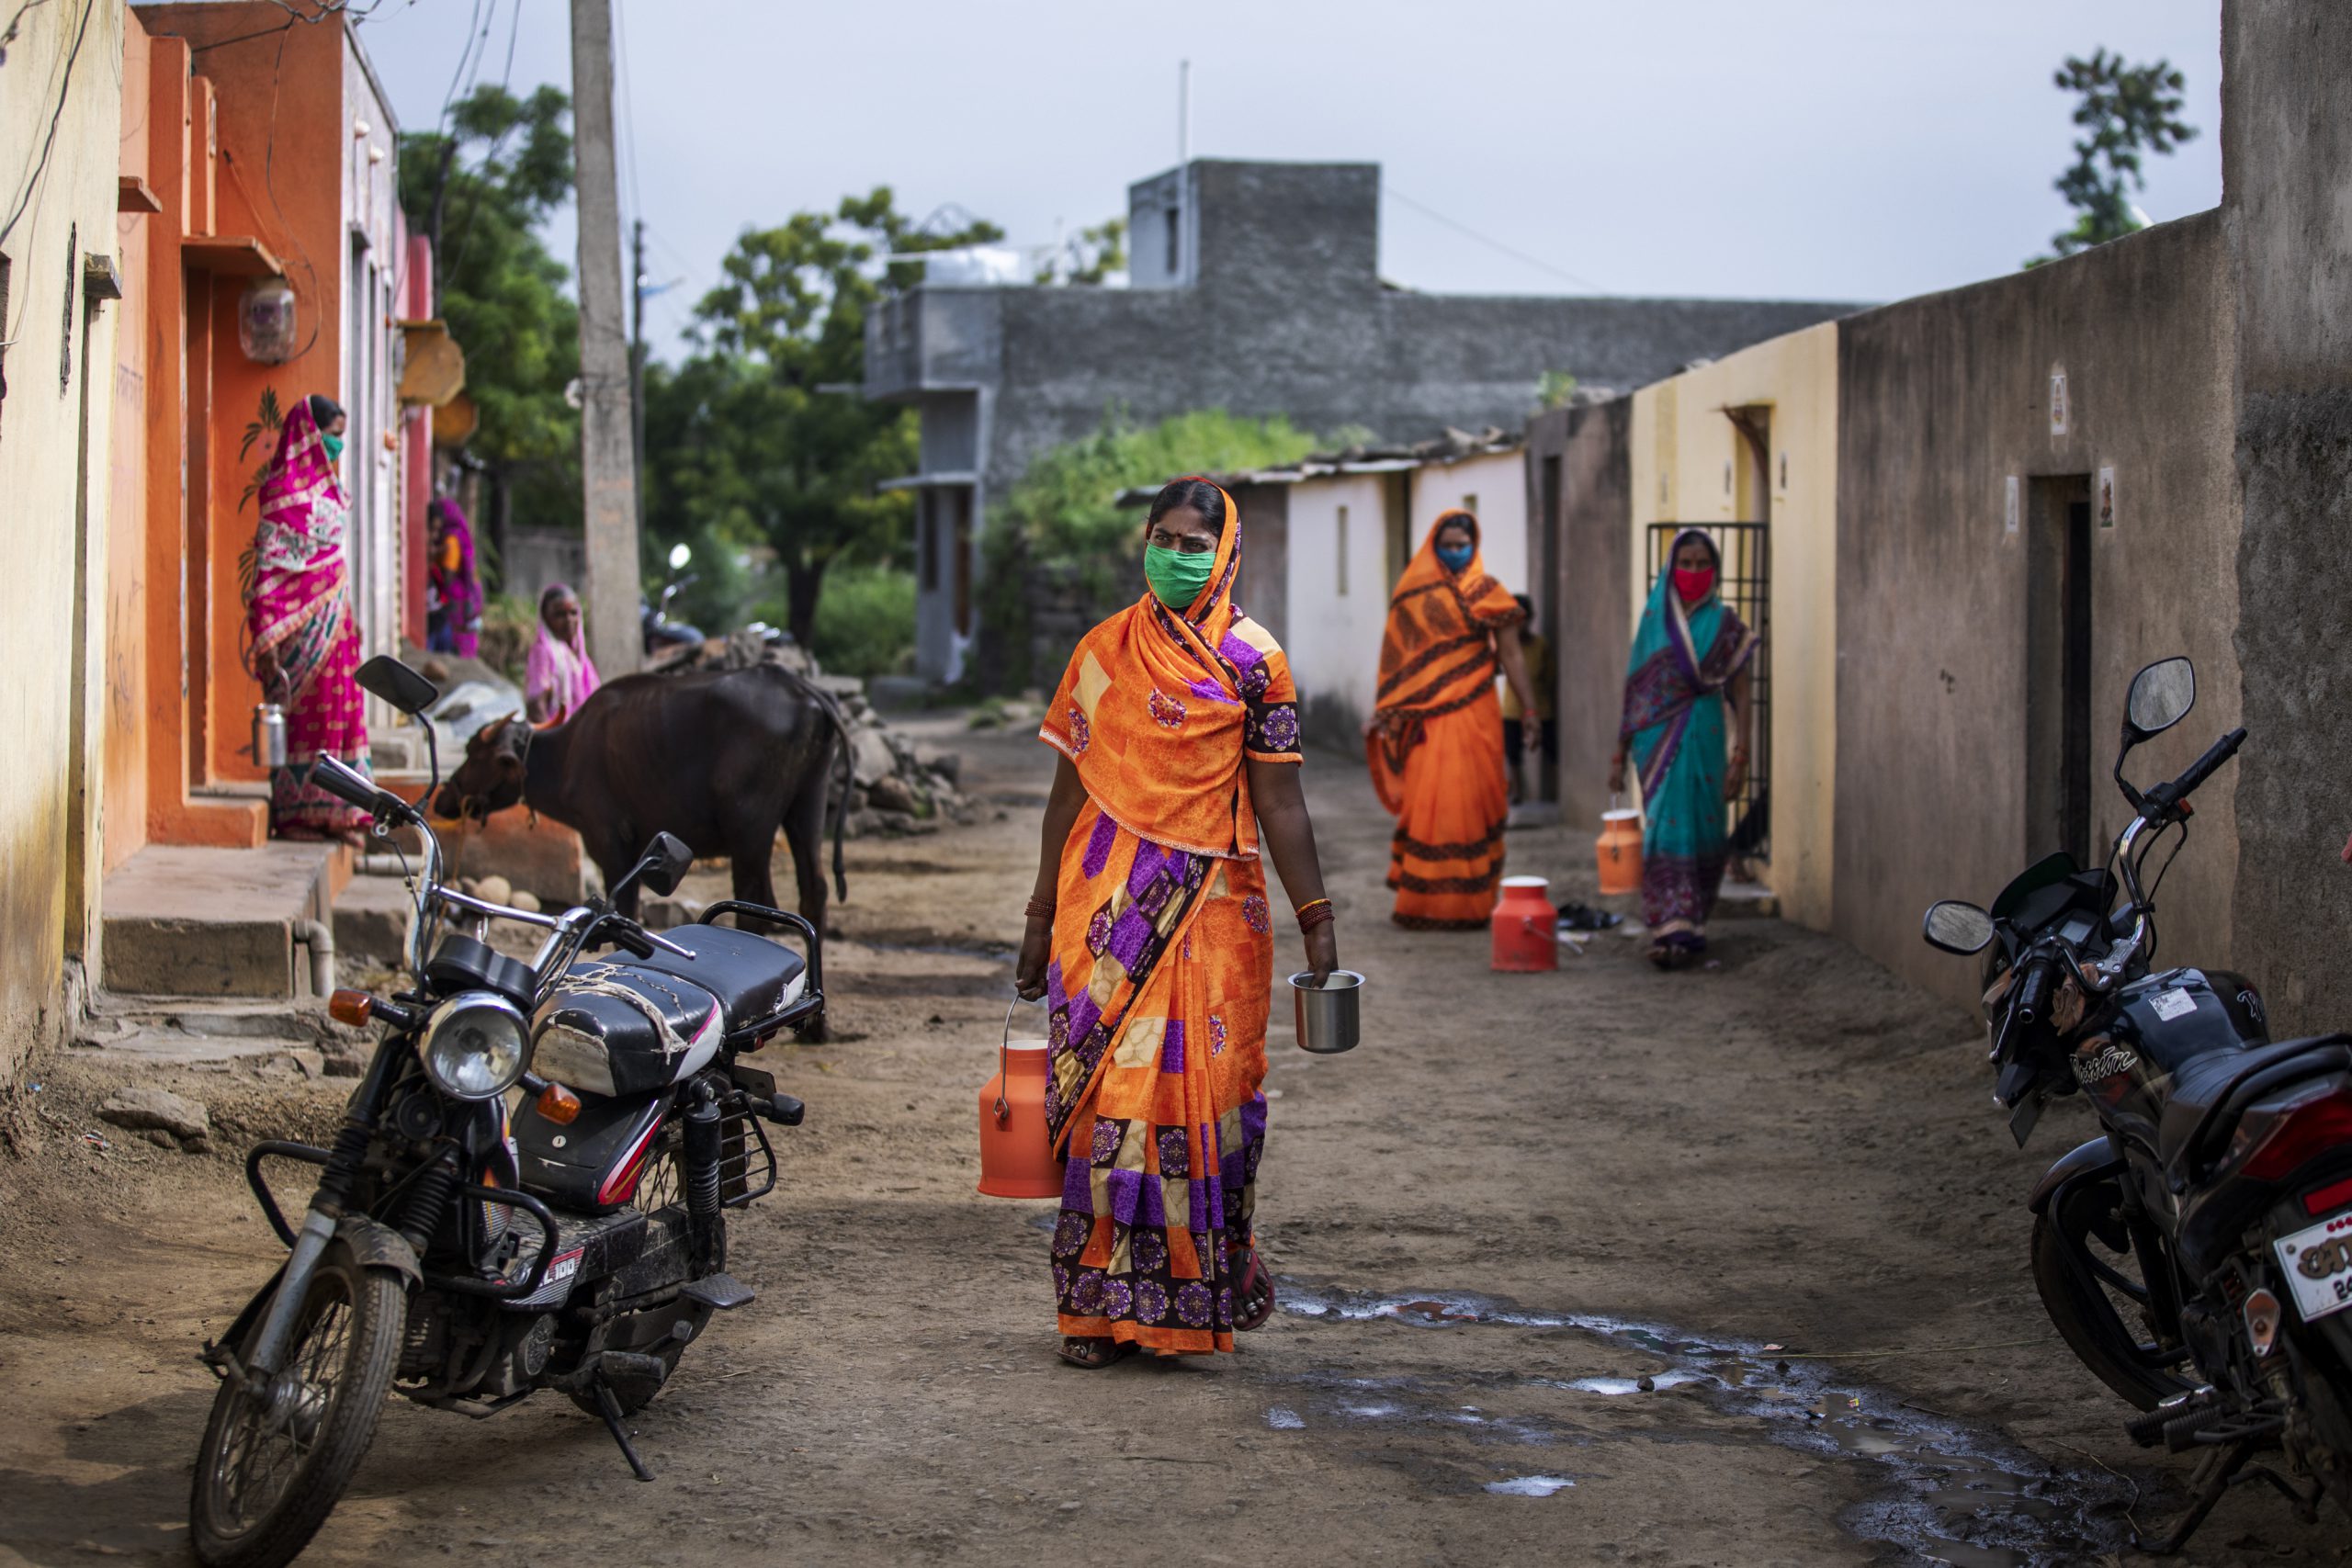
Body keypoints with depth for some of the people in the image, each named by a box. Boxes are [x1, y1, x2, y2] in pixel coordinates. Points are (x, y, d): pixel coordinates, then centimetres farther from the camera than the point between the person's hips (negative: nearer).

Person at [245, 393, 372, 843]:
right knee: (301, 712, -5)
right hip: (303, 619, -9)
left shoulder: (325, 485, 15)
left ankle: (331, 813, 12)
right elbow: (269, 566, -18)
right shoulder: (287, 490, -13)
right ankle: (293, 813, 0)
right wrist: (266, 641, -22)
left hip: (332, 615, 9)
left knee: (336, 708, 8)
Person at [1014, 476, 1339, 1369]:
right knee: (1105, 1092, -1)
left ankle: (1190, 1295, 6)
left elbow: (1279, 805, 0)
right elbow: (1070, 793, 13)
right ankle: (1103, 1303, 5)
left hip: (1210, 910, -2)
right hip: (1106, 907, 2)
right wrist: (1042, 918, 12)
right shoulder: (1103, 653, 10)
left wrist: (1315, 920, -6)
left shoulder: (1251, 663, 2)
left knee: (1197, 1087, -4)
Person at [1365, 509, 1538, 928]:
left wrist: (1529, 710, -5)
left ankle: (1467, 904, 5)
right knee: (1425, 804, -3)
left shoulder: (1487, 592, 4)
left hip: (1472, 716, -1)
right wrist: (1383, 713, 6)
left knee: (1470, 806, -2)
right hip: (1425, 717, 1)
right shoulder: (1413, 592, 8)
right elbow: (1397, 657, 10)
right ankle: (1421, 904, 4)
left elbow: (1510, 655, 2)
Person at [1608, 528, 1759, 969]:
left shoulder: (1726, 625, 3)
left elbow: (1740, 696, 1)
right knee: (1667, 829, -7)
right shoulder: (1654, 618, 7)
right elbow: (1634, 690, 10)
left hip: (1704, 738, 0)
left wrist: (1740, 759, -7)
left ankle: (1687, 927, 14)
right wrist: (1619, 755, 8)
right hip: (1658, 738, 0)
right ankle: (1673, 931, -9)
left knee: (1701, 830, 2)